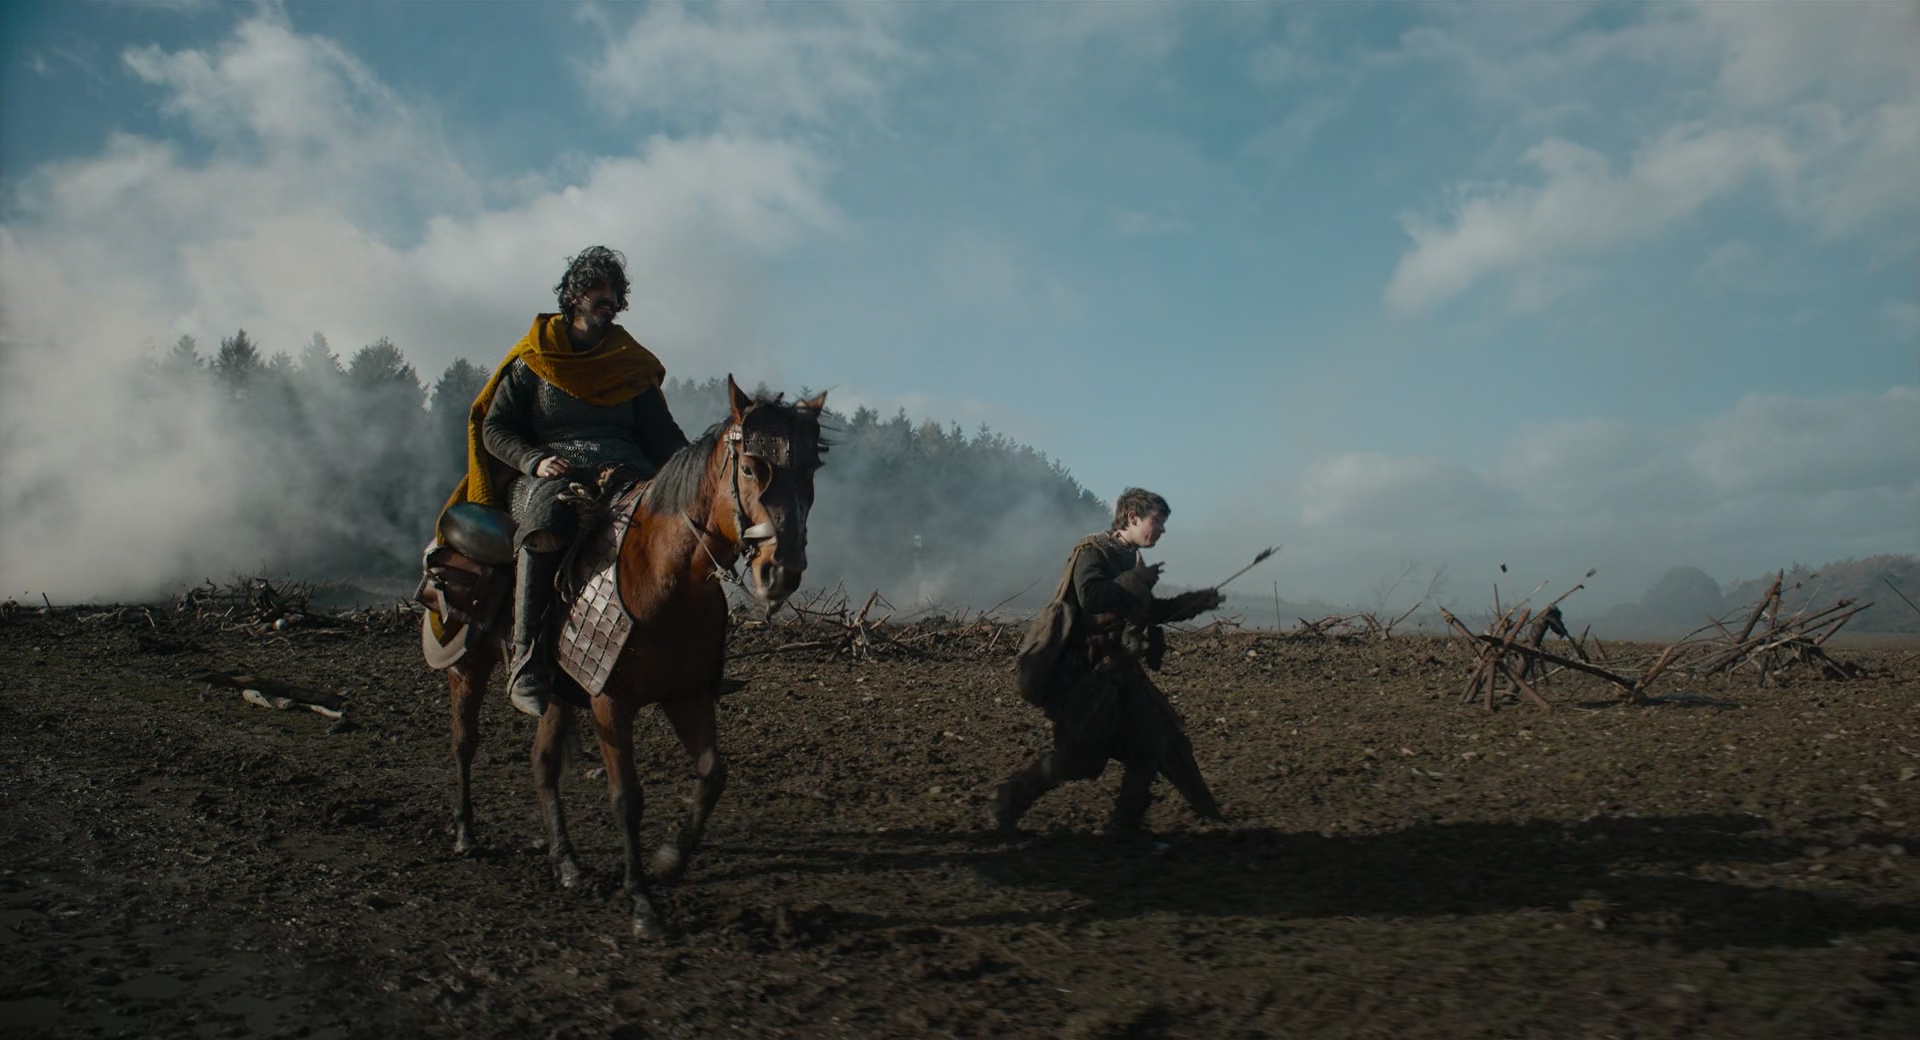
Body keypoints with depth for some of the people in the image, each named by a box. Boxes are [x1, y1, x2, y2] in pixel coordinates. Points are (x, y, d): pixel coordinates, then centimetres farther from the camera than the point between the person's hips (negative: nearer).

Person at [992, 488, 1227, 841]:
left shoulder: (1132, 561, 15)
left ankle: (1126, 823, 19)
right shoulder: (1093, 552, -11)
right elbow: (1090, 596, -30)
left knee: (1155, 741, 7)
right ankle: (1008, 805, 5)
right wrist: (1138, 580, -20)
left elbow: (1149, 612, 23)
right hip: (1087, 676, -9)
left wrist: (1197, 601, 15)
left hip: (1121, 673, 9)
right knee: (1074, 757, -9)